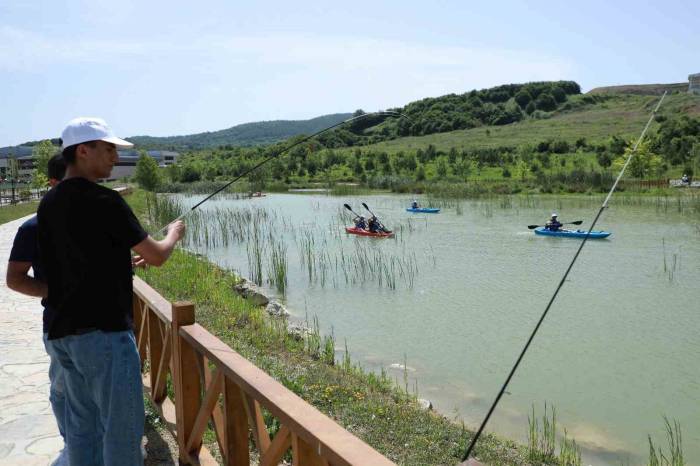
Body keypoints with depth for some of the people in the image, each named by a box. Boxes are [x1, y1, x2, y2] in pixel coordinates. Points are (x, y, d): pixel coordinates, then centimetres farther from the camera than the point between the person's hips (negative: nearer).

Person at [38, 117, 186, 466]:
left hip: (63, 332, 9)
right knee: (121, 427, 0)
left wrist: (124, 258, 22)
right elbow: (157, 257, -8)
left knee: (83, 424, 17)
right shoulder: (103, 201, -14)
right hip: (103, 332, -8)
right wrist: (174, 233, 12)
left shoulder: (48, 203, 9)